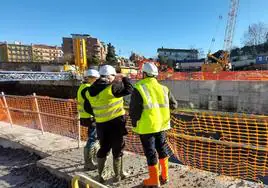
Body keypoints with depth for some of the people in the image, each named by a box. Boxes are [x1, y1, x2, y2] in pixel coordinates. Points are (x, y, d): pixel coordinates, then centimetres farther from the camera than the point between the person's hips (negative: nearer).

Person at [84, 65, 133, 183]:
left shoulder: (90, 91, 5)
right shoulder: (112, 86, -16)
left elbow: (87, 108, 12)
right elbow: (129, 89, -11)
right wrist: (125, 78, 6)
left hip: (101, 124, 6)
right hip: (116, 122, -5)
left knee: (104, 148, 21)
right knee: (117, 149, 10)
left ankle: (100, 175, 29)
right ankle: (118, 176, 25)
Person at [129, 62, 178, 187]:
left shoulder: (139, 88, -13)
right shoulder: (163, 88, 3)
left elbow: (134, 110, -13)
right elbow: (174, 104, 11)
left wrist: (134, 124, 1)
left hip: (146, 126, -5)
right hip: (161, 124, 5)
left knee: (150, 152, 7)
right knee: (162, 149, 20)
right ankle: (164, 176, 33)